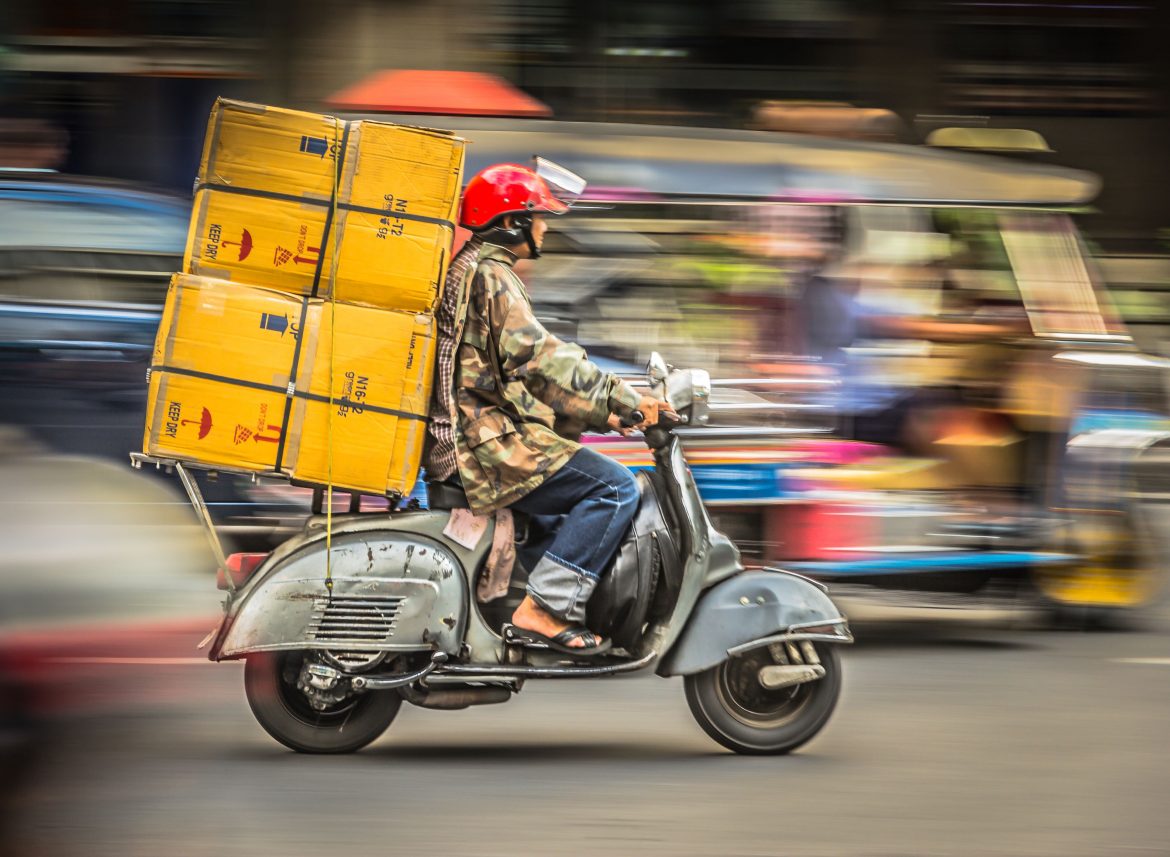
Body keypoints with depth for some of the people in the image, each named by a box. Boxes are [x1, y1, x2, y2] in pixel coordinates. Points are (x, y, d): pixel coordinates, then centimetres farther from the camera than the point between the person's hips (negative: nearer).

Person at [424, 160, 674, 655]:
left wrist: (601, 415, 20)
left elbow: (521, 374, 26)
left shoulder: (472, 268, 23)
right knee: (614, 487, -17)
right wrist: (621, 399, -25)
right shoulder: (490, 274, -11)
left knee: (589, 480, 28)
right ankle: (542, 612, -24)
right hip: (486, 441, -11)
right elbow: (534, 355, -24)